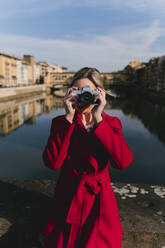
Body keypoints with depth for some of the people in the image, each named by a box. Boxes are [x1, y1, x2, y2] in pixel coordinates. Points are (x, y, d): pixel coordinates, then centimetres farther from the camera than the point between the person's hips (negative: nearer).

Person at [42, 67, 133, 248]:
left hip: (100, 200, 1)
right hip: (68, 201, 0)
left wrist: (98, 119, -25)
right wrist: (69, 118, -23)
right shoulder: (62, 122, -6)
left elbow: (123, 161, -23)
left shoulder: (112, 123, -4)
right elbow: (52, 162, -22)